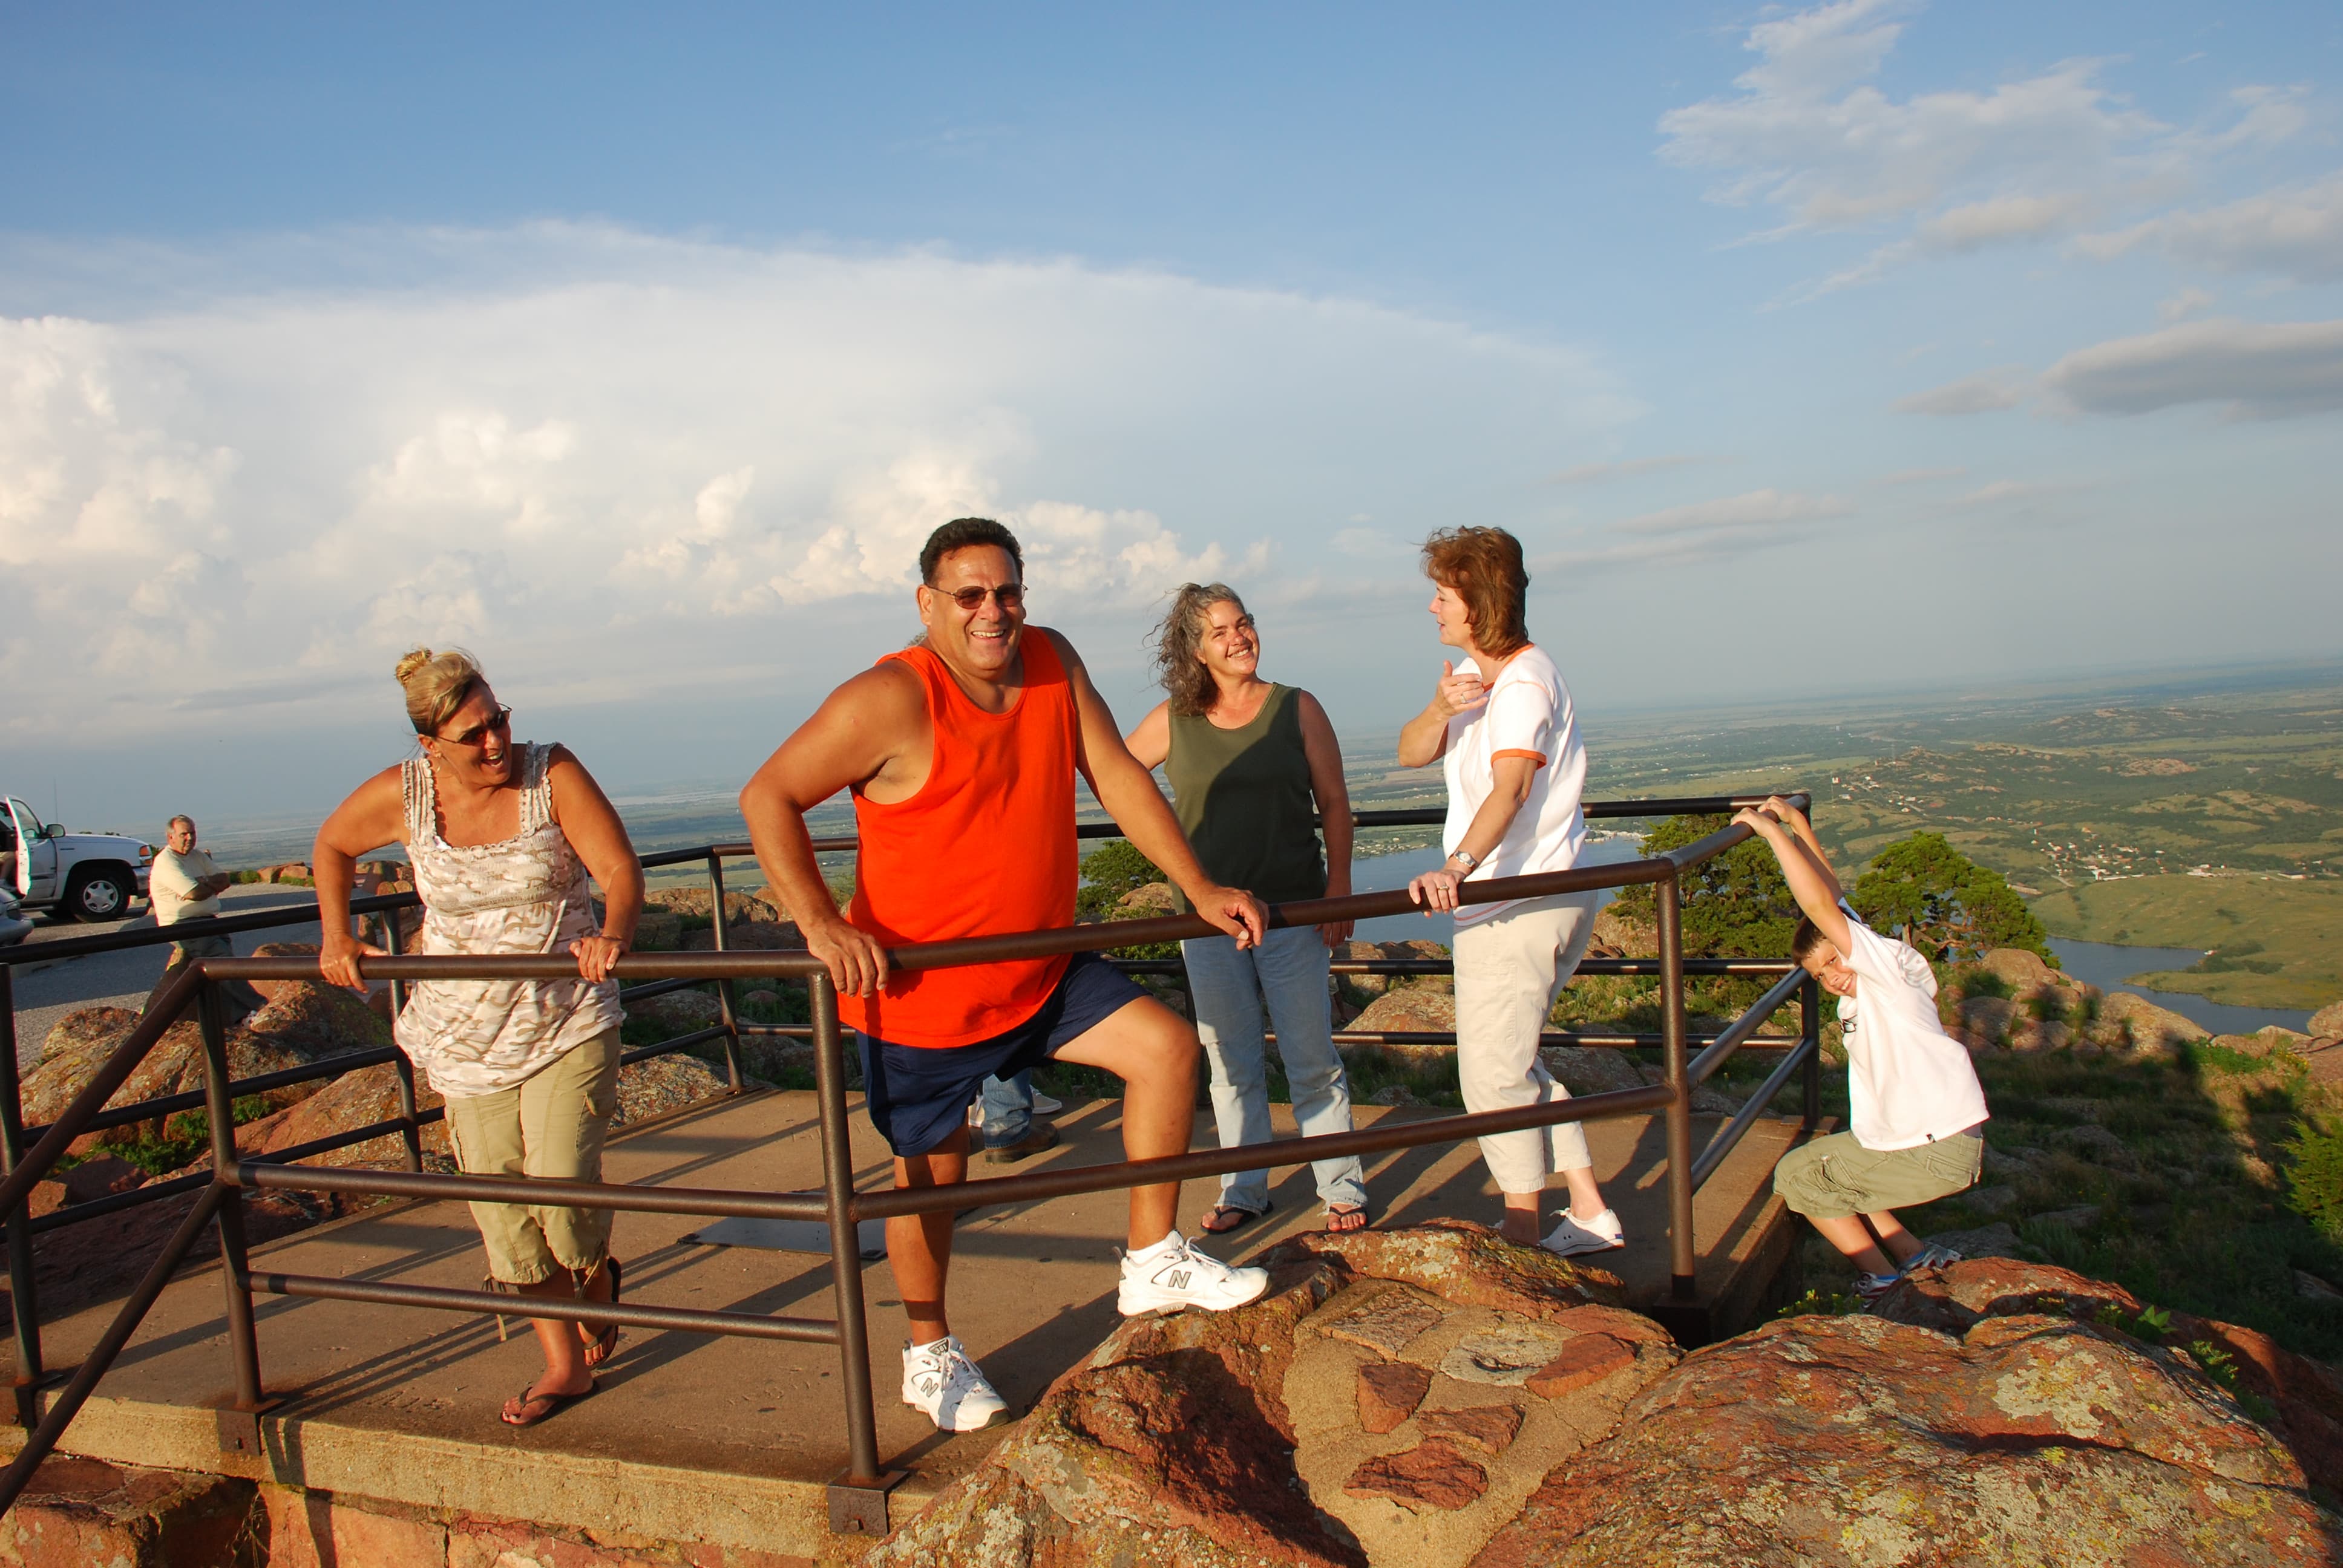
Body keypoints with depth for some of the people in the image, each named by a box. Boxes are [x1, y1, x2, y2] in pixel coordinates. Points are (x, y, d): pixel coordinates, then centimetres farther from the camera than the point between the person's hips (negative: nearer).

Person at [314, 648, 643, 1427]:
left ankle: (597, 1275, 24)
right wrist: (337, 937, 4)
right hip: (467, 1042, 3)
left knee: (564, 1192, -13)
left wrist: (613, 934, -40)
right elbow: (332, 845, 15)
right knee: (505, 1215, 7)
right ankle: (565, 1364, 23)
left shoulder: (553, 775, -13)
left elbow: (621, 869, -20)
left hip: (569, 1026, -3)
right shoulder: (403, 795, -5)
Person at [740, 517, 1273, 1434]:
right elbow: (767, 797, -17)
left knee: (1167, 1046, -8)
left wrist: (1199, 889, -4)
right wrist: (822, 923, -27)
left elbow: (1115, 775, 1)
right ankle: (930, 1357, 35)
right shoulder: (891, 700, -22)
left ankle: (1153, 1262, 10)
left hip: (1040, 971, 5)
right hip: (920, 991, -5)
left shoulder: (1052, 662, -4)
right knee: (933, 1179, 9)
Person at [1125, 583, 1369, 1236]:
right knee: (1231, 1064, 11)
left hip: (1292, 913, -1)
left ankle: (1342, 1189, 18)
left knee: (1312, 1060, 4)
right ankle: (1244, 1190, 25)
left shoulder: (1297, 709, -1)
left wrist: (1339, 886, -4)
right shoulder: (1172, 721, 0)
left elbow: (1334, 802, 1)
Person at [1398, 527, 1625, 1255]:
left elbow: (1511, 786, -34)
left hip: (1522, 904, -10)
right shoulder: (1476, 673, 12)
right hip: (1505, 900, 10)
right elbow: (1411, 753, 3)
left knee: (1494, 1075, -2)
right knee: (1513, 1065, 19)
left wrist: (1457, 866, -49)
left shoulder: (1524, 682, -18)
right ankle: (1590, 1214, 27)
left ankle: (1523, 1236, 11)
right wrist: (1440, 708, -18)